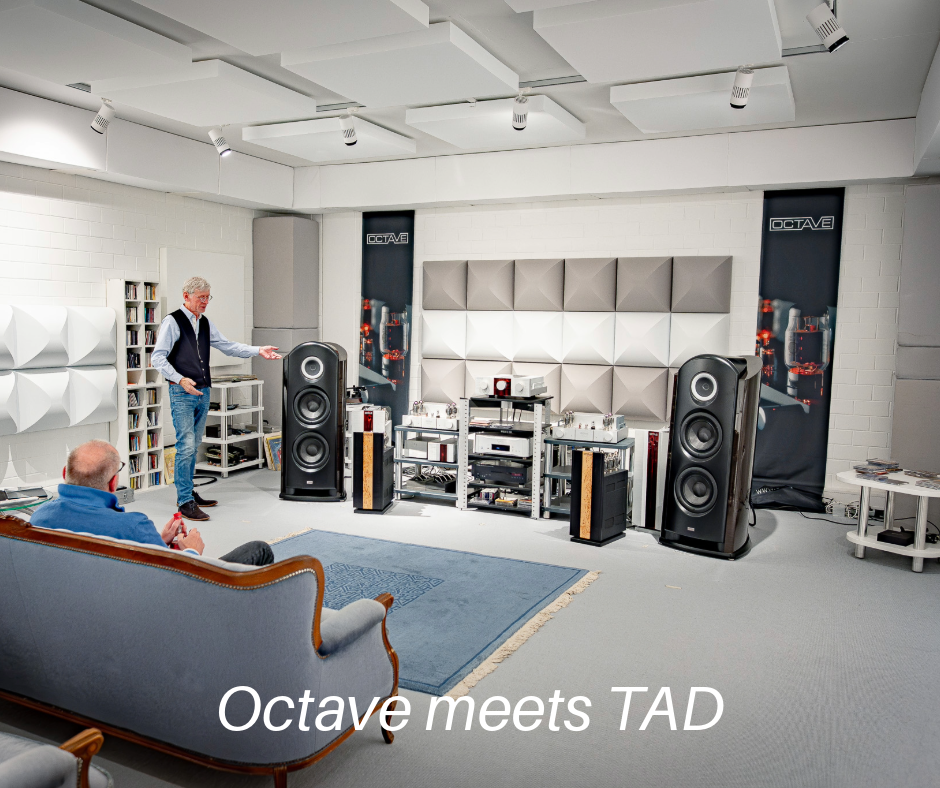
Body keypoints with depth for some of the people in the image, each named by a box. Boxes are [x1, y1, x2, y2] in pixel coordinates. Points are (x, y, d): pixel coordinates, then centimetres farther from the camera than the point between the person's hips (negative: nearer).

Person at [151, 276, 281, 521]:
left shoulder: (206, 323, 13)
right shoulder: (172, 322, -8)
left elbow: (227, 346, 14)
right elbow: (158, 357, -11)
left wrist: (258, 351, 4)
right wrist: (180, 380, -23)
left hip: (203, 392, 7)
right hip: (182, 394, -7)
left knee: (194, 446, 15)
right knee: (186, 446, -9)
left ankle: (187, 492, 26)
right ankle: (185, 502, -4)